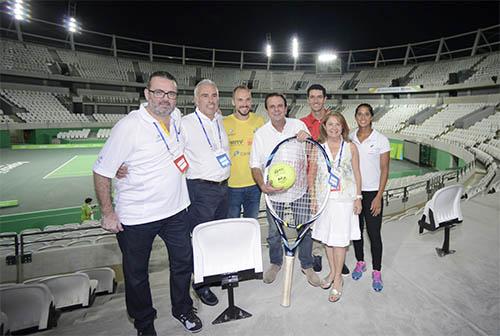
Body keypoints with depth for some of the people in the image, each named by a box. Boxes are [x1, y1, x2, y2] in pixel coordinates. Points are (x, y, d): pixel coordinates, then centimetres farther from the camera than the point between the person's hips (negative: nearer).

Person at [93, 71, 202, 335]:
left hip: (175, 210, 5)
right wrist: (107, 213, -12)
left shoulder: (176, 117, 0)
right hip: (136, 217, -4)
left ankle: (182, 309, 43)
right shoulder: (128, 126, -18)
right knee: (136, 274, 15)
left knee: (183, 263, 17)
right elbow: (101, 172, -13)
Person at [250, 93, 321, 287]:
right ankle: (276, 263, 37)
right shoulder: (260, 134, -4)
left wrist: (306, 138, -17)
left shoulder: (299, 125, -2)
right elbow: (255, 165, -4)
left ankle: (307, 266, 30)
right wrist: (262, 185, -21)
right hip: (273, 189, 0)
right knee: (274, 231, 12)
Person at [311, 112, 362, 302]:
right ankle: (332, 272, 32)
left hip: (344, 199, -2)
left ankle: (338, 279, 18)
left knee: (340, 240, 3)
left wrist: (358, 197, 0)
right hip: (325, 198, 2)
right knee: (327, 238, 12)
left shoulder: (350, 147, -1)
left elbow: (357, 174, 3)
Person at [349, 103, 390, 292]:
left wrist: (378, 197, -11)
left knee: (374, 234, 2)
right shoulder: (349, 138, 3)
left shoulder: (381, 140, -6)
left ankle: (376, 272, 20)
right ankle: (360, 262, 35)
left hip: (372, 193, -3)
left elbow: (384, 170, -6)